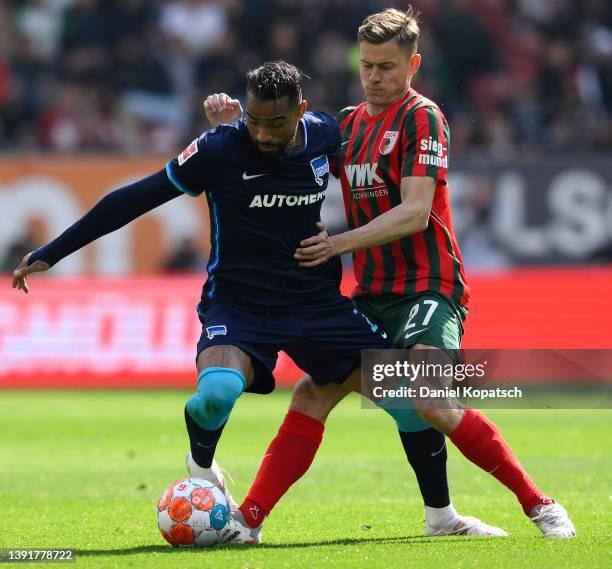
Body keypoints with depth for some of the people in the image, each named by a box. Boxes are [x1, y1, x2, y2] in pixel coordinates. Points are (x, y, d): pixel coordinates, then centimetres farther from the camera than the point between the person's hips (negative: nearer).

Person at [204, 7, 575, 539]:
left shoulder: (422, 117, -8)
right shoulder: (349, 122, 14)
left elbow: (415, 213, -16)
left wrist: (340, 243, -21)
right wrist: (239, 120, 9)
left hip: (428, 289, -7)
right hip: (372, 294, 7)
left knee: (432, 404, -24)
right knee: (311, 396, -1)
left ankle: (540, 505, -13)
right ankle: (247, 519, 2)